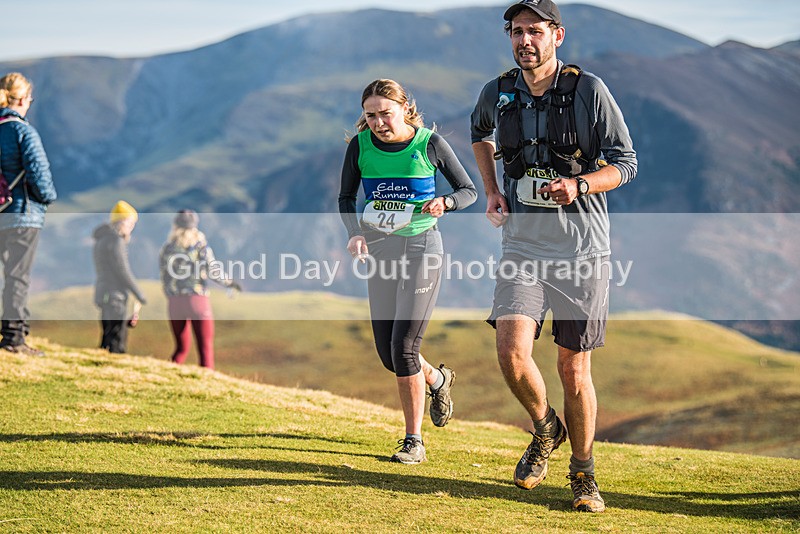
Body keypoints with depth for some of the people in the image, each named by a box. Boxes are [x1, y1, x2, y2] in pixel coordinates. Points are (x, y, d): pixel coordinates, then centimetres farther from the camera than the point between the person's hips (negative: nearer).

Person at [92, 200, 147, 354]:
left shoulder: (102, 239, 17)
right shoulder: (115, 240, -13)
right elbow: (123, 272, -15)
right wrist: (140, 295, -8)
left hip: (103, 293, 10)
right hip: (115, 295, -10)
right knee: (116, 347, -12)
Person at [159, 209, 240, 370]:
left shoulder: (167, 248, 5)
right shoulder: (201, 246, -3)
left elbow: (163, 277, 7)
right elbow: (213, 272, -5)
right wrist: (229, 283, 11)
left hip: (174, 302, 3)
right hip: (197, 300, -3)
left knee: (182, 346, 17)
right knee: (205, 347, 2)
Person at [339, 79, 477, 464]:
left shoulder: (429, 144, -8)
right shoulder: (360, 145, -1)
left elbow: (469, 191, 0)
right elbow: (346, 197, 10)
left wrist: (444, 202, -21)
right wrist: (355, 234, -8)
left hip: (421, 246, -4)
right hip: (379, 249, 4)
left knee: (403, 346, -13)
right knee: (387, 354, 6)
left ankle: (414, 440, 0)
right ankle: (436, 379, 39)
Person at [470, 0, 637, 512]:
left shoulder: (588, 90, -5)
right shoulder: (496, 94, 5)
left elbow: (625, 163, -3)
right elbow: (480, 134, 29)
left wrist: (578, 185, -21)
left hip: (581, 246, -2)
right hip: (523, 244, 2)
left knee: (574, 369, 1)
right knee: (512, 351, -16)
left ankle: (583, 472, 20)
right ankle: (545, 428, 14)